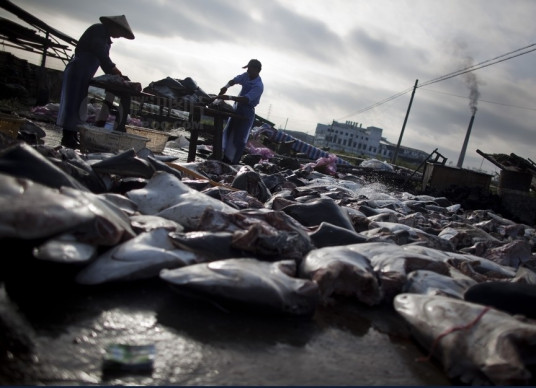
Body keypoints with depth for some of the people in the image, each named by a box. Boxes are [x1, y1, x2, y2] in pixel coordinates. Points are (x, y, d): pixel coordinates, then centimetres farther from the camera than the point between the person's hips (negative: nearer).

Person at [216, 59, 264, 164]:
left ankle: (233, 162, 8)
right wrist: (226, 86, -17)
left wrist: (228, 97, -39)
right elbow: (234, 80, 6)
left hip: (247, 112, -8)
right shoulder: (246, 76, -1)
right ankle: (226, 158, 28)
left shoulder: (258, 86, -24)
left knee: (239, 139, -3)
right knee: (228, 133, 15)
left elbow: (246, 99, -33)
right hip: (237, 108, 9)